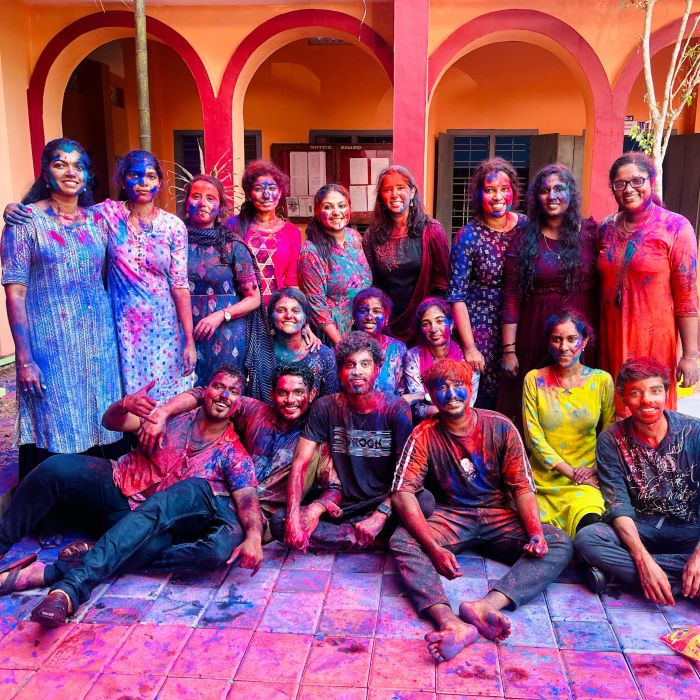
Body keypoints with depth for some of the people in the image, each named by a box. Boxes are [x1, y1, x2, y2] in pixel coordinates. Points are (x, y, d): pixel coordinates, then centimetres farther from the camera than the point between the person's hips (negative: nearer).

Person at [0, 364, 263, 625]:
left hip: (153, 517, -2)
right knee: (57, 467, -23)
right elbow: (112, 421, 0)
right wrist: (125, 404, -25)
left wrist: (254, 536, -35)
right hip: (117, 486, 2)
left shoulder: (233, 453, 1)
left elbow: (247, 497, -13)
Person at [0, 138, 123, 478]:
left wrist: (114, 338, 7)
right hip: (50, 345, -4)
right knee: (55, 431, 2)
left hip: (99, 342, 4)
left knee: (101, 423, 10)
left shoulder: (97, 220, 8)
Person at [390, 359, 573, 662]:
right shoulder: (423, 436, -7)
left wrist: (535, 532, -23)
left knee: (560, 544, -24)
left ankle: (486, 606, -45)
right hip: (450, 517, -1)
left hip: (500, 516, 2)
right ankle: (449, 622, -51)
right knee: (401, 541, -30)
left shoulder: (500, 427, -3)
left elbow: (522, 486, -3)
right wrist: (434, 548, -30)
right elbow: (403, 493, -16)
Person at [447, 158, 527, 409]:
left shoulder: (526, 226, 0)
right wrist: (469, 348, -13)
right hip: (479, 329, -3)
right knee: (483, 399, 1)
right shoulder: (468, 236, -10)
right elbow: (456, 296, -10)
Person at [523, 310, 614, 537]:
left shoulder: (602, 380, 3)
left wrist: (594, 469, -8)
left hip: (587, 480, 0)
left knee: (591, 523, -29)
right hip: (544, 479, 1)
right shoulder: (534, 379, 0)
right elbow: (534, 437, -3)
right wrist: (572, 473, -8)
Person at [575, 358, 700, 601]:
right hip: (639, 529, 1)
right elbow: (618, 505, -12)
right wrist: (643, 560, -28)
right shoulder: (611, 440, -7)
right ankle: (680, 581, -27)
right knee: (586, 539, -30)